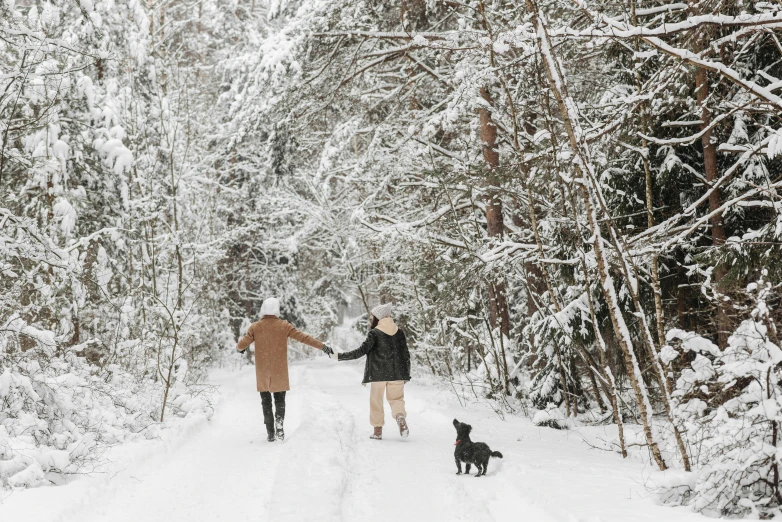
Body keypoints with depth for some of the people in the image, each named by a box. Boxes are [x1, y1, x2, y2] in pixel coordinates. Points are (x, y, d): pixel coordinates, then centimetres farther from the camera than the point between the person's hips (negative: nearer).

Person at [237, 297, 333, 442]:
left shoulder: (255, 327, -4)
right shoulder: (284, 326, -6)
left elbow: (242, 345, -2)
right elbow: (303, 338, -8)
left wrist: (240, 348, 22)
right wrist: (323, 346, -3)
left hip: (262, 373, 1)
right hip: (280, 372, -1)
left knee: (266, 402, 12)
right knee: (280, 400, 14)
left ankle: (270, 433, 9)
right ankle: (279, 423, -8)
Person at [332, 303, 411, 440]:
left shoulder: (374, 333, -8)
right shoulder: (399, 332, 6)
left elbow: (361, 351, -16)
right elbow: (405, 354, 7)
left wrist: (339, 356, -12)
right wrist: (406, 375, 15)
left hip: (378, 374, -3)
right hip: (397, 374, 3)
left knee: (376, 401, 11)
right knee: (396, 398, 12)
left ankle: (378, 431, 12)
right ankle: (401, 416, -17)